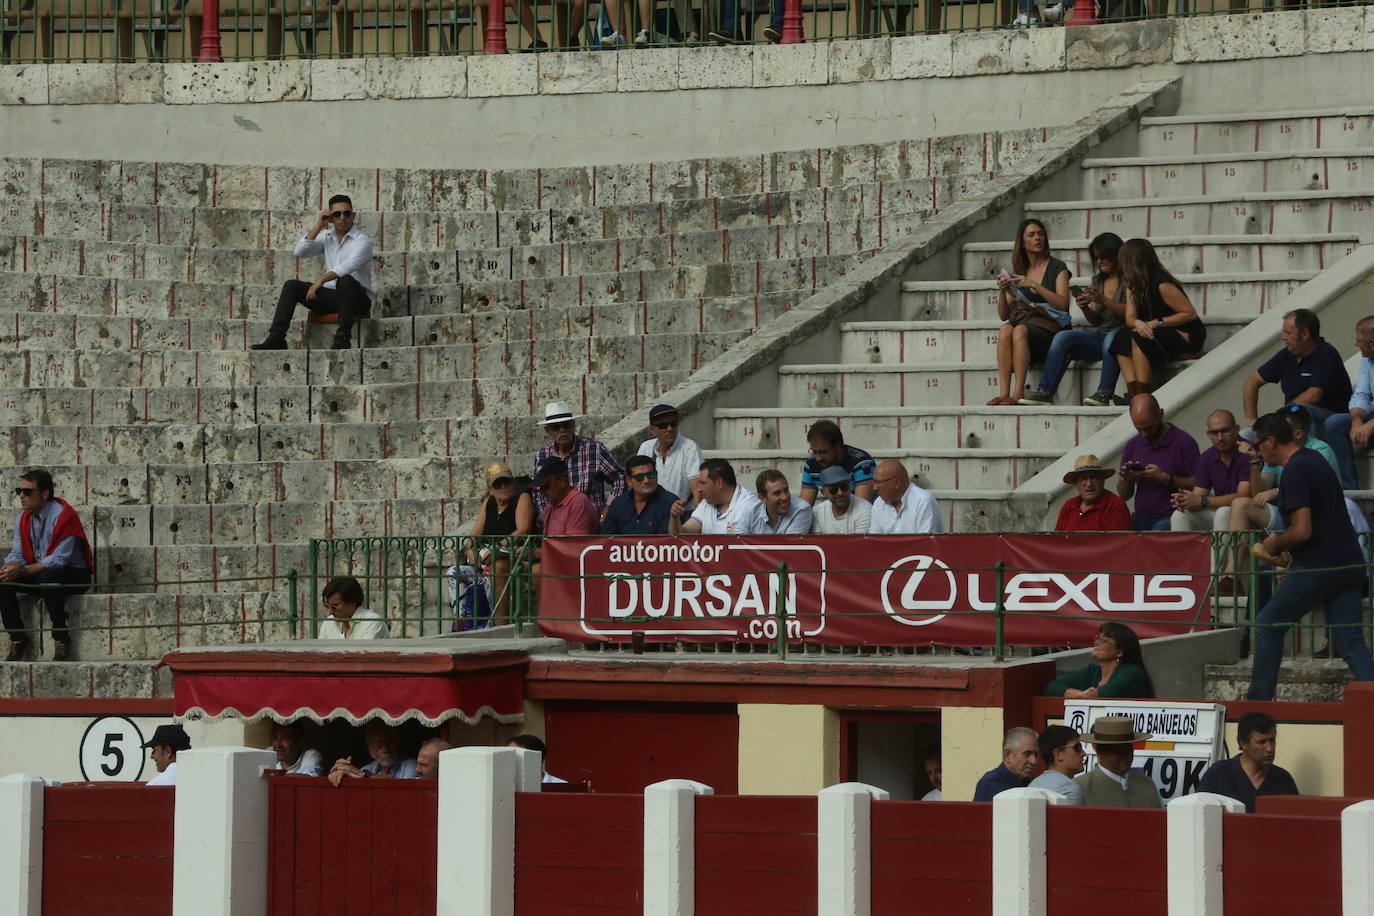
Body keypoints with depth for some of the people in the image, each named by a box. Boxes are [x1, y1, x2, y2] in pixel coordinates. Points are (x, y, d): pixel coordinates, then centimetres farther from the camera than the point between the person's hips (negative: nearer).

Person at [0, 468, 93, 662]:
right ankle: (18, 638, -12)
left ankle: (61, 637, -24)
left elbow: (59, 560, -25)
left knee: (47, 578, -39)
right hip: (39, 576, 7)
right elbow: (18, 554, 3)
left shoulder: (64, 516, -19)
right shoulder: (23, 519, 5)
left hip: (74, 576, -7)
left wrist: (23, 571, -32)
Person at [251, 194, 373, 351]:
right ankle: (276, 338, -15)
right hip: (331, 297, 6)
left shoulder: (362, 240, -8)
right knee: (291, 285, -8)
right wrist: (318, 227, -5)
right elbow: (299, 252, 3)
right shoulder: (327, 238, 13)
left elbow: (348, 266, -26)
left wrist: (320, 281, -37)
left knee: (345, 280, -39)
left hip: (357, 298, -6)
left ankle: (343, 338, -38)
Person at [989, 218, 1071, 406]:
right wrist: (1002, 291, -2)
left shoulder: (1057, 267, 10)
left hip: (1048, 326, -3)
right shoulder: (1017, 272, 20)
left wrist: (1034, 285, -13)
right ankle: (1004, 392, -42)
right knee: (1005, 330, -33)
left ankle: (1018, 392, -43)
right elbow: (1003, 315, 17)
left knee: (1020, 330, -36)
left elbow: (1063, 304, -5)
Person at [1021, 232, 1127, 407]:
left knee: (1111, 338, -41)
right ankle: (1045, 392, -25)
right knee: (1062, 337, -16)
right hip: (1100, 333, 6)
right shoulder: (1098, 280, 22)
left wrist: (1103, 300, -19)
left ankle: (1105, 393, -45)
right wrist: (1085, 308, -3)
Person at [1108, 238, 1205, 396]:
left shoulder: (1162, 285, -18)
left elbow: (1190, 313, -17)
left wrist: (1157, 323, -21)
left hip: (1187, 336, -7)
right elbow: (1130, 318, -1)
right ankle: (1132, 393, -30)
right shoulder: (1132, 286, 7)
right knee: (1122, 337, -18)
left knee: (1138, 340, -30)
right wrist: (1138, 323, -26)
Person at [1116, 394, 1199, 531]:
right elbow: (1123, 495, 18)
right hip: (1141, 516, 4)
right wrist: (1126, 479, -4)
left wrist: (1165, 478, -16)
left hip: (1170, 517, -4)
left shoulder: (1184, 442, -3)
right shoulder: (1133, 445, 14)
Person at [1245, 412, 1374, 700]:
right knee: (1350, 643, 3)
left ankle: (1259, 700, 12)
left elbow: (1302, 531, -22)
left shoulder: (1294, 473, -14)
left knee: (1268, 626, 7)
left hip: (1319, 566, -9)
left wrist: (1276, 544, -3)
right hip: (1349, 564, 9)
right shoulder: (1314, 459, 16)